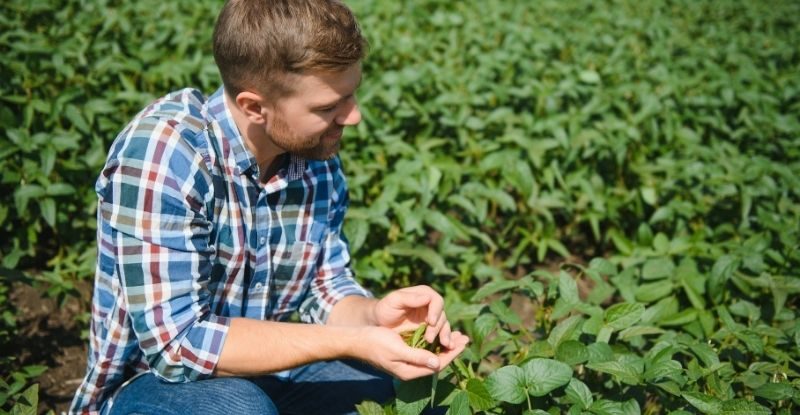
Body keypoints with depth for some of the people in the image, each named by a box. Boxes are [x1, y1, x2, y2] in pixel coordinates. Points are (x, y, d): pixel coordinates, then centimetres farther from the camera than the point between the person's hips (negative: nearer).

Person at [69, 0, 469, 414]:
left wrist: (373, 313, -21)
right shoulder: (162, 151, -26)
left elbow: (326, 291, 2)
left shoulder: (319, 157, -6)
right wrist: (354, 342, -31)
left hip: (265, 372, 5)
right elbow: (176, 340, -29)